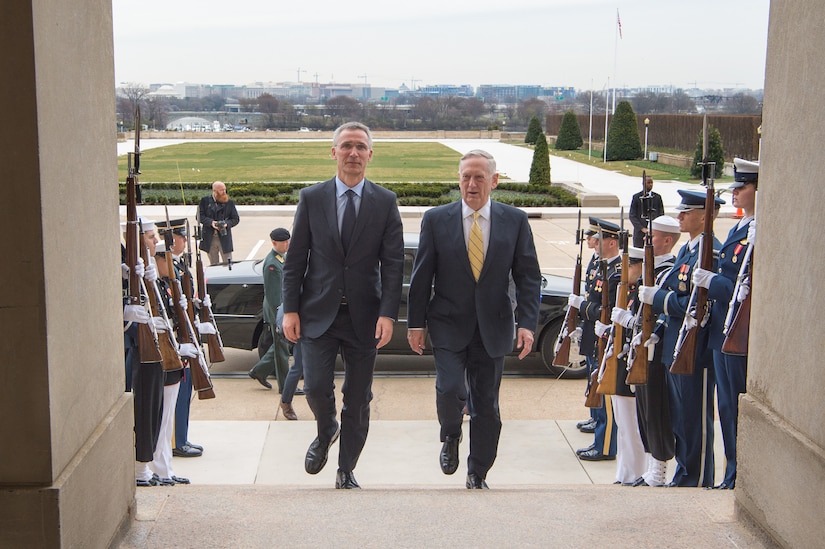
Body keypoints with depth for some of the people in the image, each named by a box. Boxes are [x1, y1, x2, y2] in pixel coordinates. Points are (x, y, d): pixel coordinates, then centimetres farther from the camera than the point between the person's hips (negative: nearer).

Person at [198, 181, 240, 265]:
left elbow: (235, 219, 4)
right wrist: (211, 222, -18)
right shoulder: (205, 200, 3)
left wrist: (227, 224, -16)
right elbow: (200, 216, -1)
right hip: (209, 238, 1)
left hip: (224, 238, -1)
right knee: (213, 265, 11)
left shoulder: (229, 202, 3)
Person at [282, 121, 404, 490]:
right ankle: (326, 431, 24)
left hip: (364, 317, 1)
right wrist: (290, 310, -4)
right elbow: (295, 259, 3)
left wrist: (388, 314, -12)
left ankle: (346, 473, 25)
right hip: (318, 313, 0)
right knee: (316, 387, -11)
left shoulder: (385, 202, 2)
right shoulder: (311, 198, 2)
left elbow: (393, 263, -2)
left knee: (358, 400, 7)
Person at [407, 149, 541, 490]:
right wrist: (416, 323, -1)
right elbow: (421, 277, 1)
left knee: (486, 406, 7)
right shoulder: (436, 220, -1)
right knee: (450, 389, -17)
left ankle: (477, 477, 24)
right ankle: (450, 437, 17)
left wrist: (527, 323, -8)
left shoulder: (515, 221, 1)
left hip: (493, 328, 1)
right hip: (448, 325, -1)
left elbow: (528, 277, 2)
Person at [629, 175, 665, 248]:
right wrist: (642, 228, -10)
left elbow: (661, 215, 11)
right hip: (639, 230, -1)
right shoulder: (636, 197, 3)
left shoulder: (657, 197, 9)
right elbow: (632, 216, 0)